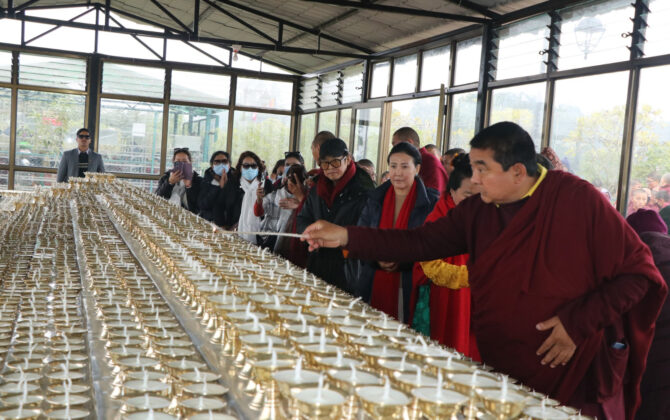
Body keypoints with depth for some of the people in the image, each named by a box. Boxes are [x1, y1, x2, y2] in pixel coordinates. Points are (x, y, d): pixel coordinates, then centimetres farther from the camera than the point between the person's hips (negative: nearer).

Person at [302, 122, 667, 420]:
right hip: (500, 372, 5)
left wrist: (578, 322, -20)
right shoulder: (478, 210, -1)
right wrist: (346, 237, -9)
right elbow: (422, 242, 0)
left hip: (575, 377, -4)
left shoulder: (578, 200, -16)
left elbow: (639, 272, -13)